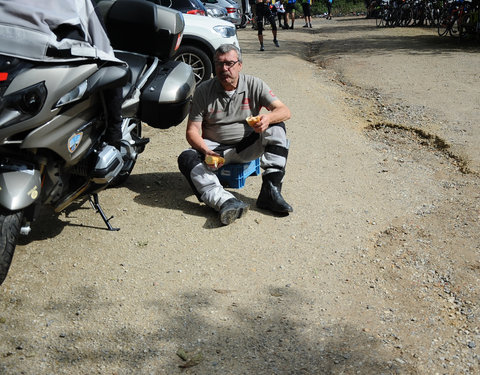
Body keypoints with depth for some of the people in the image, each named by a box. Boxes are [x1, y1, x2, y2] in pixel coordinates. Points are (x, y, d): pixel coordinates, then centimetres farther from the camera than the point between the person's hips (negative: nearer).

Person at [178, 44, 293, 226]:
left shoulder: (254, 85, -2)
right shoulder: (203, 91, -3)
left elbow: (284, 111, -9)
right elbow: (192, 130, -5)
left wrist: (268, 118, -34)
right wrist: (207, 152, -26)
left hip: (247, 146, 1)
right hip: (215, 148, 0)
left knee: (276, 127, -23)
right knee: (187, 158, -28)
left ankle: (270, 191, -30)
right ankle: (224, 201, -52)